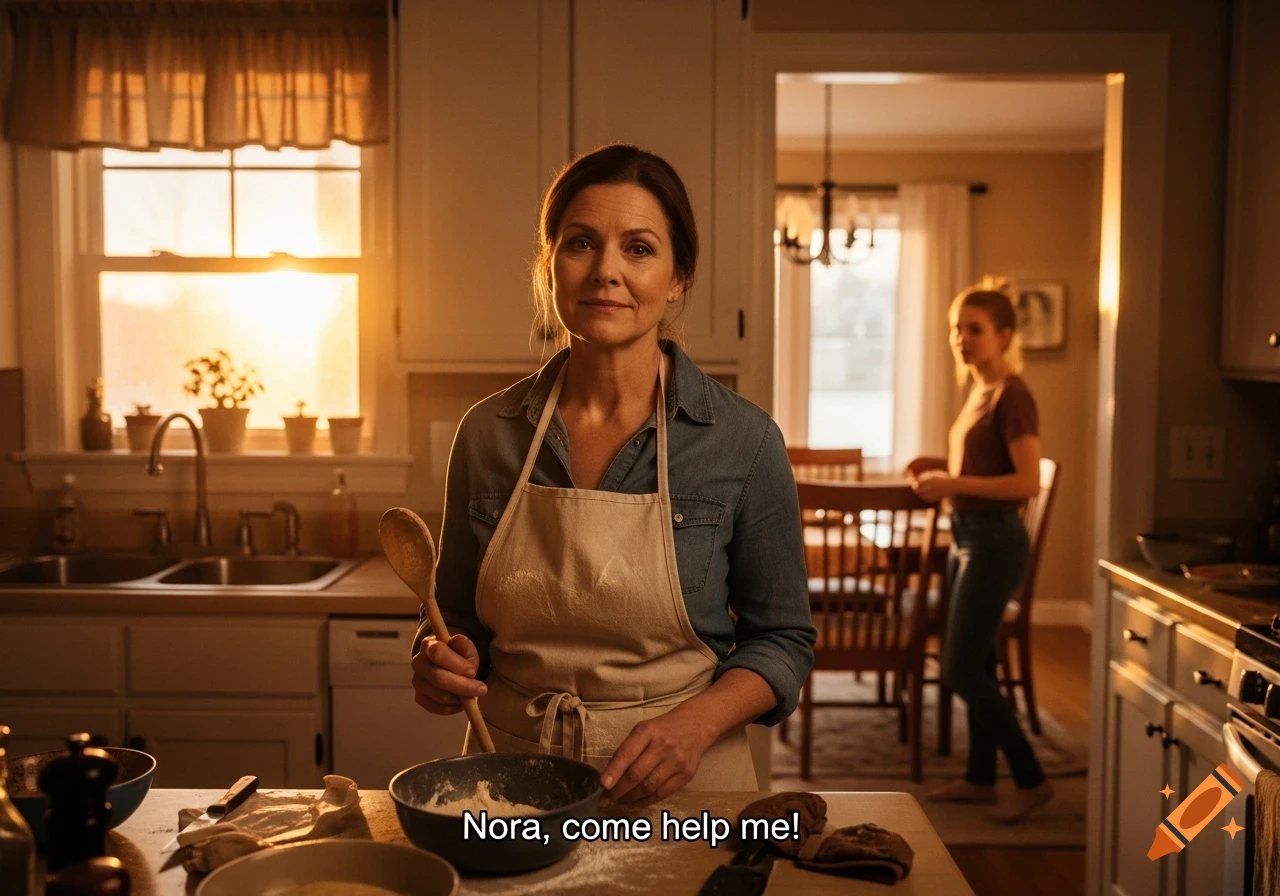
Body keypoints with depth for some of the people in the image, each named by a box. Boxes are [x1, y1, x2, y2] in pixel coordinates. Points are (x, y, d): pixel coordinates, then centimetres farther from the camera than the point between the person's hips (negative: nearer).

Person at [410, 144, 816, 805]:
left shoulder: (743, 441, -10)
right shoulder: (488, 433, -2)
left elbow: (782, 637, -2)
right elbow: (458, 617, 10)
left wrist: (696, 723, -18)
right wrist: (441, 663, -12)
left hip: (681, 791, -3)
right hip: (512, 782, 4)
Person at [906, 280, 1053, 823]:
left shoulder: (1012, 396, -15)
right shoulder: (979, 392, 12)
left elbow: (1028, 482, -22)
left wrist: (953, 484, -25)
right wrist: (941, 466, 8)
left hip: (994, 541, -9)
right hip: (968, 537, 9)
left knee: (961, 671, -5)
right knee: (974, 666, 15)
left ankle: (1031, 780, 7)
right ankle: (980, 778, 26)